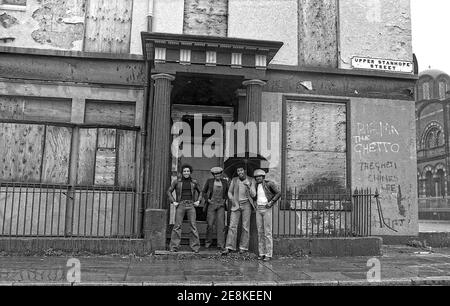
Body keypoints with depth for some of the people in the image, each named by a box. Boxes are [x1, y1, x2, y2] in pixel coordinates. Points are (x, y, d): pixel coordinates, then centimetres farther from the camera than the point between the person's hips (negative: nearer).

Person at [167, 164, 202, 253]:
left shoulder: (194, 182, 9)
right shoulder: (176, 181, 4)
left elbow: (200, 192, 21)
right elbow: (169, 192, 11)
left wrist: (198, 201, 8)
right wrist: (173, 202, 1)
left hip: (191, 205, 1)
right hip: (180, 205, -1)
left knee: (193, 225, -5)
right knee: (177, 225, -6)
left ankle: (195, 247, 1)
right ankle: (174, 247, 0)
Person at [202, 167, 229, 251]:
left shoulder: (225, 182, 7)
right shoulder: (209, 181, 2)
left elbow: (227, 192, 20)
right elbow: (204, 192, 12)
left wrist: (225, 199, 5)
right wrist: (207, 199, -1)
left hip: (221, 205, 1)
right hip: (211, 204, -1)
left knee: (221, 224, -5)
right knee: (210, 224, -2)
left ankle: (221, 244, -1)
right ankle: (208, 242, 17)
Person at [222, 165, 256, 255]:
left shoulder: (251, 180, 3)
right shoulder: (234, 180, 8)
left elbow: (253, 195, -1)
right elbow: (229, 192, 14)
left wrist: (248, 187, -18)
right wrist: (232, 199, -4)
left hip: (246, 205, -1)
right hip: (236, 205, 1)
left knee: (245, 227, 1)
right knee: (232, 225, -6)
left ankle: (243, 247, 10)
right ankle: (228, 248, -6)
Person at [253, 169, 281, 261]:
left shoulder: (269, 183, -8)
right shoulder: (256, 186, 12)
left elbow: (279, 193, -12)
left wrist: (271, 202, -16)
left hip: (267, 209, -6)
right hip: (258, 210, 6)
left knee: (267, 232, -7)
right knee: (260, 232, 4)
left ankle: (269, 254, -1)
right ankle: (261, 253, 10)